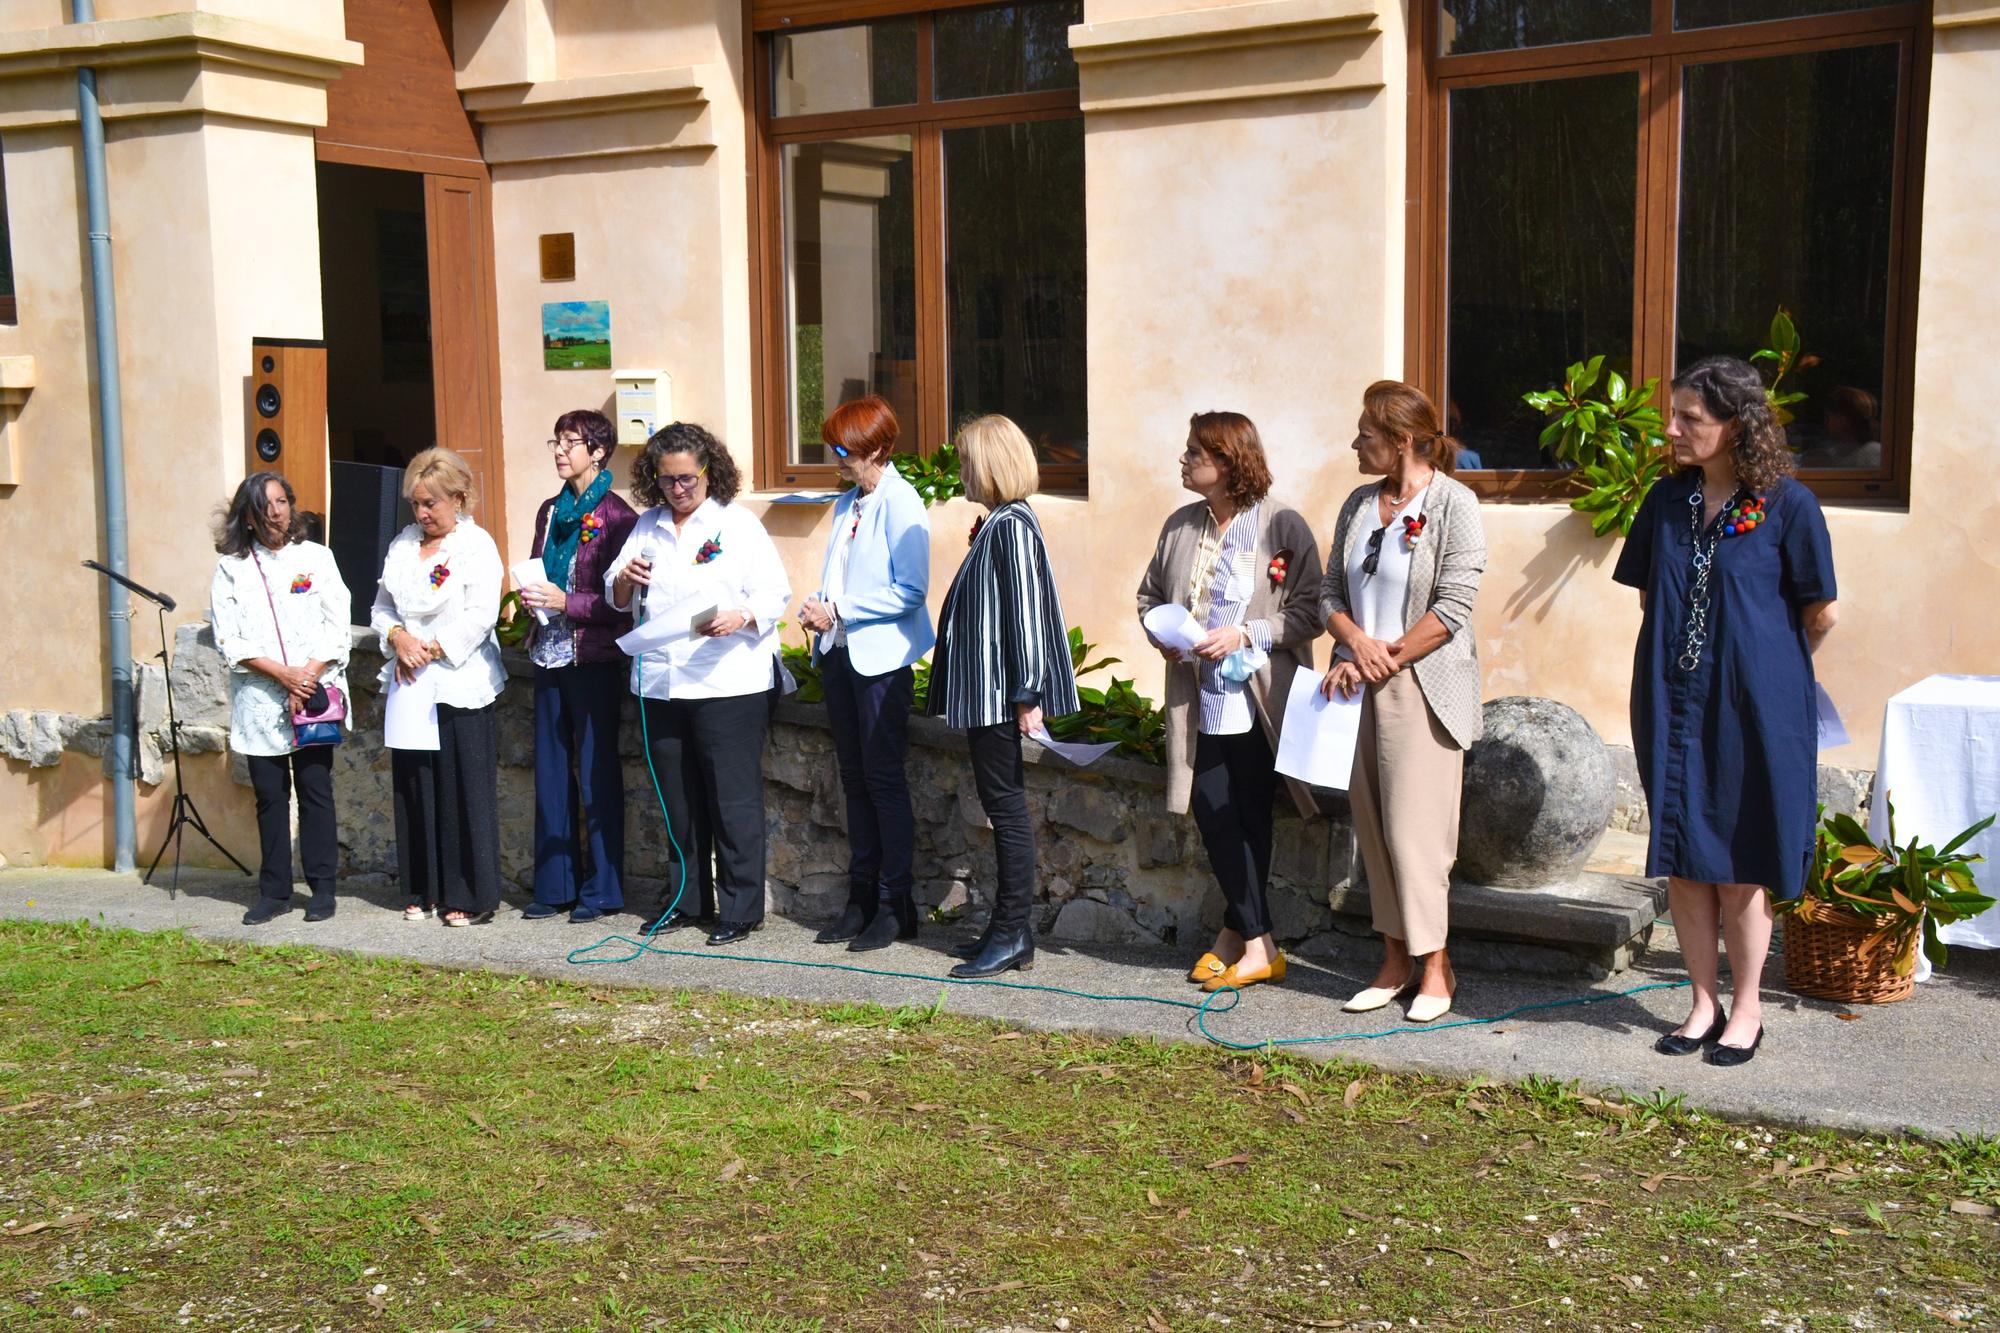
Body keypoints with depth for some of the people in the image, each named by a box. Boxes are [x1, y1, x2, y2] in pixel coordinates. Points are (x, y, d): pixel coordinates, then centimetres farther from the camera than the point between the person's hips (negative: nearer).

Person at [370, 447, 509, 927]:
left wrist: (431, 650, -14)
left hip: (460, 686, -6)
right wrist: (398, 637, -6)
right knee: (414, 791, 8)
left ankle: (473, 897, 4)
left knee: (466, 792, -3)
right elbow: (382, 605, 15)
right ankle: (424, 891, 18)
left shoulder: (477, 545, -4)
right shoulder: (403, 544, 14)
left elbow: (481, 615, -13)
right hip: (410, 687, 6)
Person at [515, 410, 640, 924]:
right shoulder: (550, 511, 13)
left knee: (598, 771, -1)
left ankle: (602, 889, 7)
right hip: (550, 654, 7)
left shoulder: (616, 517, -8)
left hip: (594, 659, -7)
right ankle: (555, 886, 17)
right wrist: (530, 597, 3)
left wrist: (565, 601, -18)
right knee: (551, 770, 9)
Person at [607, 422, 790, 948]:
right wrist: (625, 578, -6)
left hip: (729, 682, -5)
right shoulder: (647, 526, 14)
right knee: (678, 800, 13)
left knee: (733, 800, -4)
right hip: (661, 683, 5)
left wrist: (741, 618, -25)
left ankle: (740, 909, 4)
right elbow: (618, 598, 18)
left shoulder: (738, 524, 0)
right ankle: (683, 899, 24)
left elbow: (774, 593, -6)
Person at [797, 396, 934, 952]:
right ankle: (861, 898, 20)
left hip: (882, 657, -8)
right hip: (839, 654, 8)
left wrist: (839, 612, -17)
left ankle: (895, 905, 7)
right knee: (854, 779, 12)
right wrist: (819, 612, 1)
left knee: (883, 779, -2)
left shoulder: (899, 503, -12)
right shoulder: (847, 505, 13)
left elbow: (910, 590, -18)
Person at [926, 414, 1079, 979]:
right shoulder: (997, 523, 14)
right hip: (985, 690, 10)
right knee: (1001, 804, 13)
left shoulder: (1011, 525, -15)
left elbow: (1025, 609, -20)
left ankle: (1012, 934, 2)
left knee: (1006, 805, -4)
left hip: (1001, 693, -10)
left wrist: (1027, 693, -21)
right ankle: (1009, 928, 21)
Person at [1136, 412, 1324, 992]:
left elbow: (1310, 611, -9)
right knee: (1214, 814, 1)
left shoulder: (1282, 525, -8)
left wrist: (1244, 634, -18)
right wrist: (1161, 635, -1)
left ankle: (1237, 933, 18)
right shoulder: (1180, 526, 9)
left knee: (1250, 817, 4)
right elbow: (1150, 595, 20)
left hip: (1259, 700, -5)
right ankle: (1257, 943, 11)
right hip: (1200, 700, 5)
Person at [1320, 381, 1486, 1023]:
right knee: (1374, 827, 7)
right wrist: (1357, 644, -7)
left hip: (1421, 687, -6)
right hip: (1360, 687, 6)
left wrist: (1386, 659, -12)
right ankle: (1396, 960, 16)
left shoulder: (1453, 504, -6)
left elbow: (1452, 608, -12)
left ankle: (1434, 966, 6)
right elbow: (1331, 590, 12)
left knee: (1415, 830, -6)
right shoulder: (1360, 504, 13)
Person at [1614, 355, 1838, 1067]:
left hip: (1752, 707, -4)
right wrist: (1677, 654, 12)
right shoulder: (1667, 500, 5)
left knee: (1742, 865, 4)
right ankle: (1703, 1002, 21)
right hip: (1673, 705, 4)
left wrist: (1769, 665, 12)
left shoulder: (1786, 504, -9)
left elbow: (1822, 613, -1)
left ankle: (1746, 1009, 18)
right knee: (1681, 860, 8)